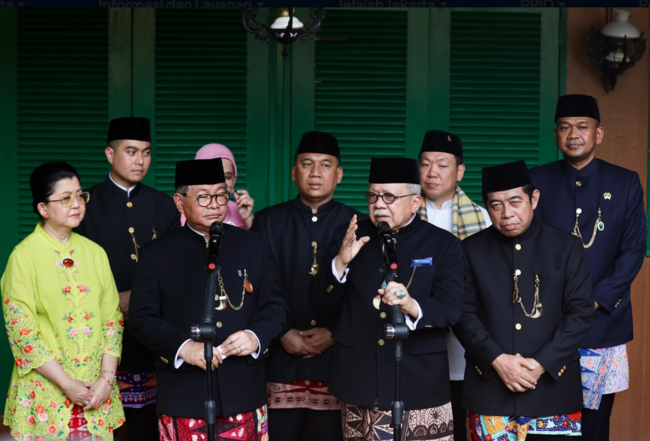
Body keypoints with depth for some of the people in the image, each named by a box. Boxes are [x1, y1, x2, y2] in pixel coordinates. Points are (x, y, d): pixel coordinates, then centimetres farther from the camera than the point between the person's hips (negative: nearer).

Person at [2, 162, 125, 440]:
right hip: (45, 389, -3)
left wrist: (106, 378, -6)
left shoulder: (94, 253, 5)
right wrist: (68, 385, -13)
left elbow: (112, 318, 5)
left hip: (96, 388, 4)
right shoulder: (24, 256, -8)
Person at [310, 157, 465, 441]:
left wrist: (411, 306, -32)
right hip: (359, 385, 2)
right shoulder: (347, 238, 7)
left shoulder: (444, 245, 1)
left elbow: (451, 308, -11)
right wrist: (340, 262, -16)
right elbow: (320, 302, 2)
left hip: (419, 385, -2)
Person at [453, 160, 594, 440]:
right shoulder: (472, 250, 4)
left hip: (552, 387, 0)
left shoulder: (566, 247, 2)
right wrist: (496, 360, -13)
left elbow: (581, 312, -1)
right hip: (490, 389, 1)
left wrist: (543, 363, -11)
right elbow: (464, 313, 0)